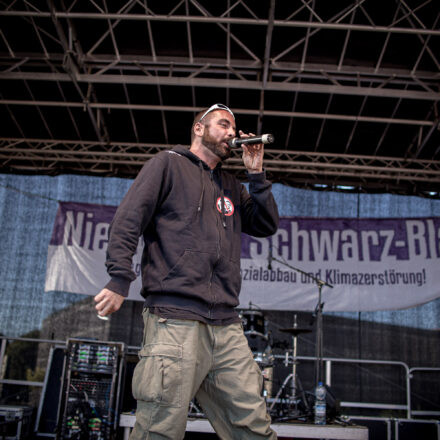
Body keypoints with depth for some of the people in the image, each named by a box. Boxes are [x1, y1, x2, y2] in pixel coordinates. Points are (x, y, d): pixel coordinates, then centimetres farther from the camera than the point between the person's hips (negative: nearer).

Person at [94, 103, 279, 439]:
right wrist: (120, 281, -11)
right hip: (176, 320, -6)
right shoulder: (169, 163, 8)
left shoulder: (232, 187, 26)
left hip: (227, 326, 6)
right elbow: (128, 219, -1)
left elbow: (267, 226, 20)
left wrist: (256, 174, 12)